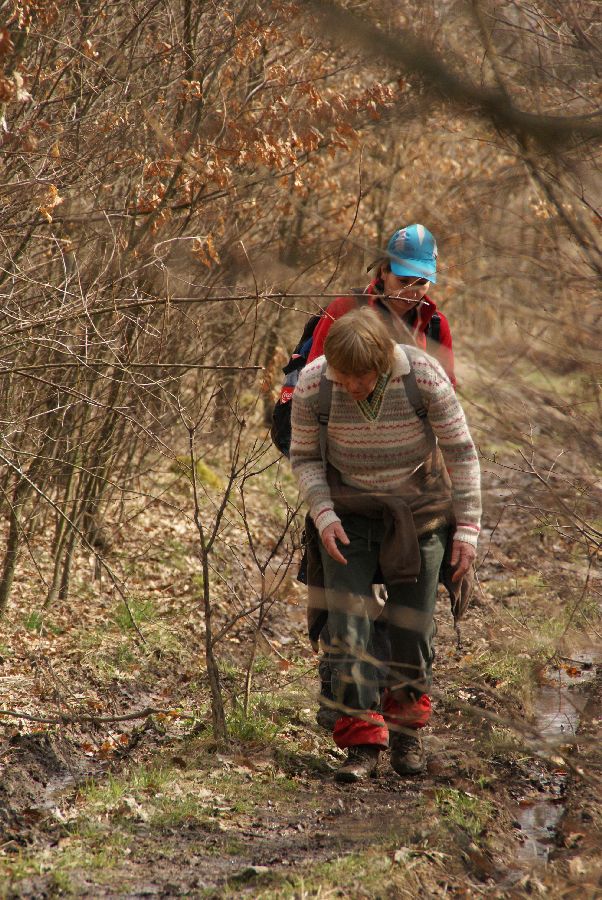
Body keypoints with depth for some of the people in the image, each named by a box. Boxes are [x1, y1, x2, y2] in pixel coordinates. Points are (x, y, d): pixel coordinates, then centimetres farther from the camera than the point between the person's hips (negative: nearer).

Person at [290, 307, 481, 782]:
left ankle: (407, 728, 24)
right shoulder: (313, 384, -19)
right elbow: (304, 456, -2)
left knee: (412, 627, 3)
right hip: (348, 512, 1)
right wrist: (324, 515, -16)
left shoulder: (425, 377, -23)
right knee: (349, 626, -10)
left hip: (420, 509, -1)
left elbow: (462, 452, -11)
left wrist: (467, 529, -10)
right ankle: (362, 740, -5)